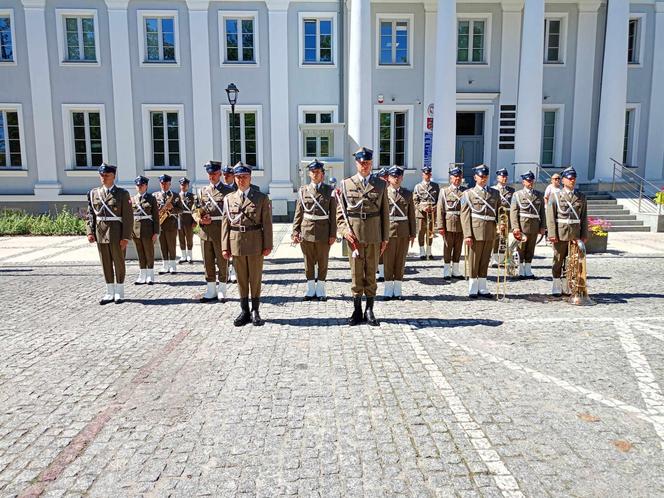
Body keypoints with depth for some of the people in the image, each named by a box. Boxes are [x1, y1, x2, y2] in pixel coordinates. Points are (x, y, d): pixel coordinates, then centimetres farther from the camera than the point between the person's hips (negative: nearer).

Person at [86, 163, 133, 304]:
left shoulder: (122, 194, -4)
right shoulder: (93, 193, 9)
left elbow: (128, 217, -7)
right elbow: (90, 214, 10)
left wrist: (125, 237, -12)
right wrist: (90, 232, -2)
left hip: (117, 234, -4)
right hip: (100, 234, 4)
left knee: (119, 262, 6)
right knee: (106, 264, 9)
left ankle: (119, 292, 18)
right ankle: (110, 293, 19)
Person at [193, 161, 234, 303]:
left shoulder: (228, 191, 0)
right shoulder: (202, 191, 14)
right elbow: (196, 210, 14)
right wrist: (200, 219, -7)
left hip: (221, 231, -4)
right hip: (205, 231, 4)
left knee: (222, 262, 3)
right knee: (208, 262, 9)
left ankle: (221, 291, 14)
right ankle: (211, 291, 19)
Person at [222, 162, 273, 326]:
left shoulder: (262, 198, 1)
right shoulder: (229, 198, 8)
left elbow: (267, 223, -1)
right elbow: (226, 223, 6)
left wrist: (268, 245, -6)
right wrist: (225, 247, 0)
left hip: (255, 243, -2)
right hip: (236, 243, 2)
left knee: (255, 278, 6)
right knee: (241, 279, 9)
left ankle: (255, 312, 17)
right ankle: (244, 312, 19)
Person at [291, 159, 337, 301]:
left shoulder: (329, 191, 2)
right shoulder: (303, 190, 5)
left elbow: (333, 214, 0)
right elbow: (298, 213, 5)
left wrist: (333, 234, -4)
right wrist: (295, 232, 0)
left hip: (324, 232, -1)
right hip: (306, 231, 1)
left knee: (323, 262, 7)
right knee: (308, 262, 8)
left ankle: (320, 290, 19)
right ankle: (311, 290, 20)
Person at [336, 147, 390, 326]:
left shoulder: (380, 184, 7)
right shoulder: (346, 184, 5)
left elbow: (385, 212, 7)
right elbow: (340, 211, 5)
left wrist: (385, 238, 4)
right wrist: (345, 230, -10)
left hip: (374, 236, 1)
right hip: (354, 236, -1)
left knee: (371, 273, 7)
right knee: (356, 273, 5)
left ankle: (369, 311, 16)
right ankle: (357, 311, 15)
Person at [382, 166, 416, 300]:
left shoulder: (408, 194, 10)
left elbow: (411, 214, 9)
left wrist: (413, 233, 5)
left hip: (404, 232, 2)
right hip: (388, 231, -2)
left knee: (401, 261, 6)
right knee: (388, 262, 1)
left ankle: (398, 290, 15)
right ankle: (388, 291, 10)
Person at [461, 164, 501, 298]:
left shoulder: (495, 193, 15)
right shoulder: (468, 193, 3)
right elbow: (465, 215, -3)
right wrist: (467, 234, -12)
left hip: (490, 232, 4)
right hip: (475, 231, -4)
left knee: (485, 260, 10)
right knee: (474, 261, 2)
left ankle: (482, 288, 20)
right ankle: (473, 289, 12)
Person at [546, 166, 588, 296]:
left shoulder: (581, 197, 12)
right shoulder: (555, 196, 3)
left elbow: (584, 217, 10)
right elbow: (550, 216, -3)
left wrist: (584, 235, 4)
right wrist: (552, 234, -11)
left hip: (575, 235, 3)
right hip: (561, 233, -3)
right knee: (558, 260, 4)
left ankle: (567, 287, 14)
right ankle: (557, 287, 13)